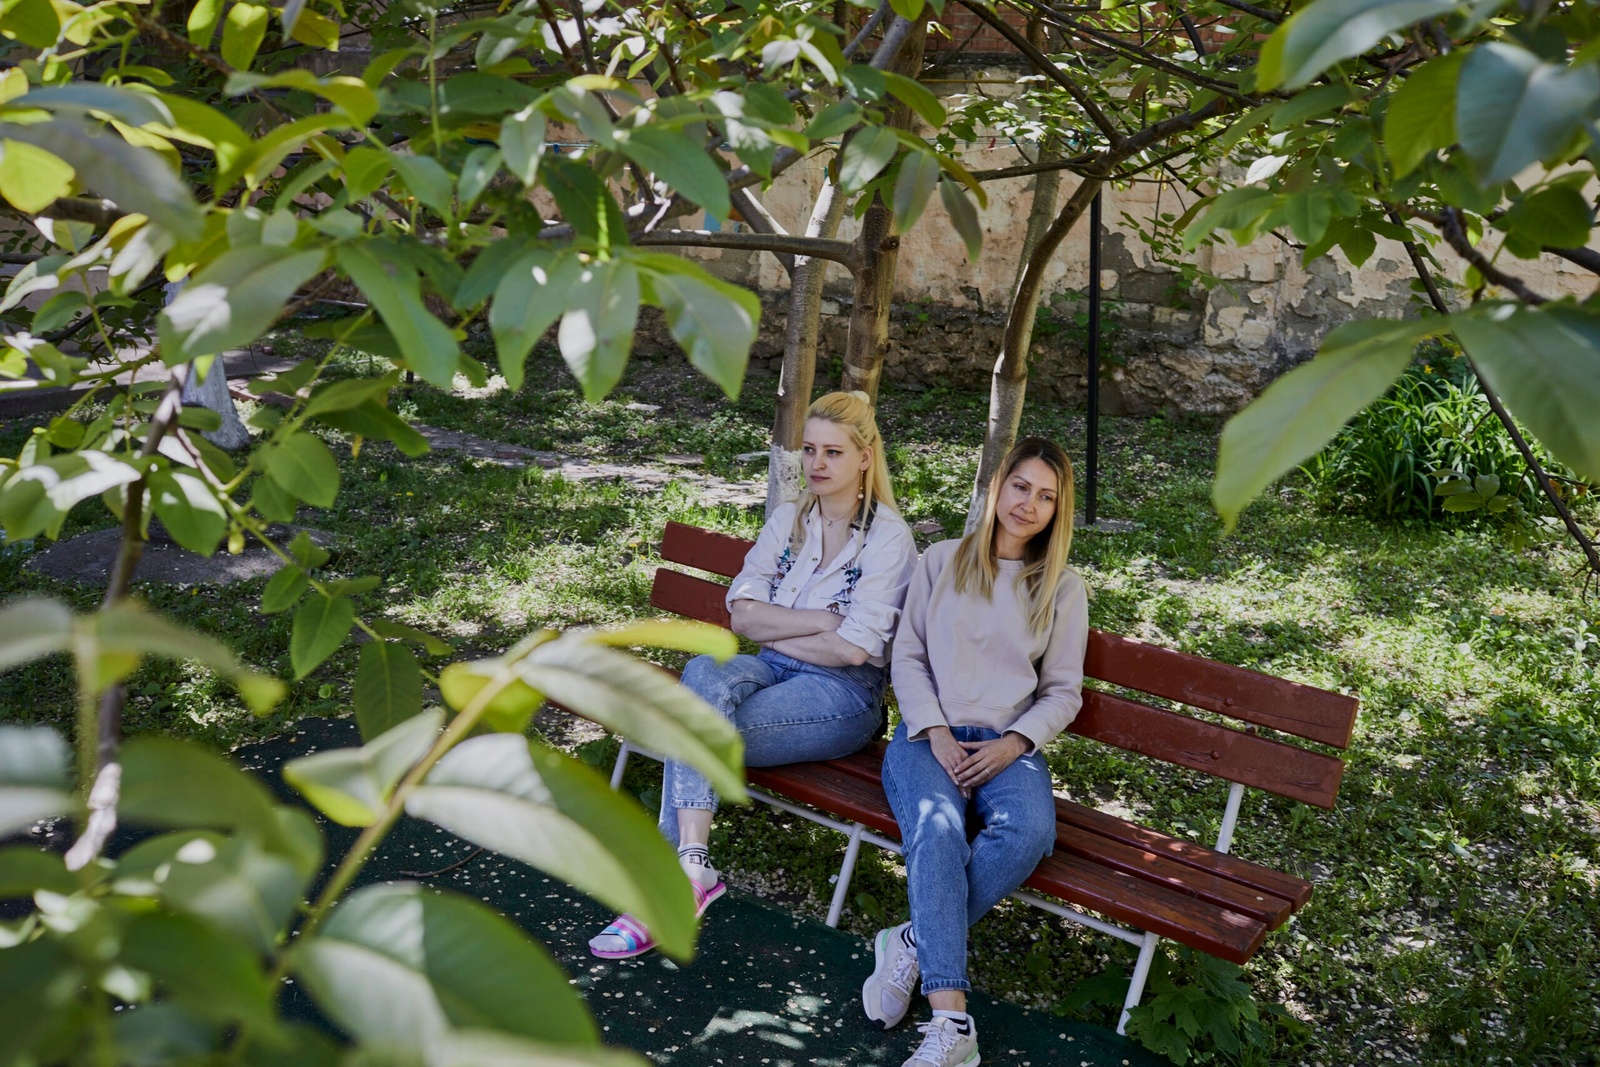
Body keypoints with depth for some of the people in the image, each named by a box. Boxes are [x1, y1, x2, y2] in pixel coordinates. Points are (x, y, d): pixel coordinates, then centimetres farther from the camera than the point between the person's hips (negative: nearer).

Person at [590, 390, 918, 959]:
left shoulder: (888, 536, -6)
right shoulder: (788, 520, 12)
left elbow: (852, 649, -15)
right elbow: (742, 613, 1)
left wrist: (774, 628, -4)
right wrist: (824, 619, -11)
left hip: (844, 694, -5)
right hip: (774, 671, 5)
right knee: (706, 672, -31)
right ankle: (691, 868, -37)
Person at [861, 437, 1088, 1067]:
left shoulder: (1064, 588, 13)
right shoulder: (941, 562, 13)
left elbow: (1063, 692, 10)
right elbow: (907, 657, 8)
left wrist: (1012, 743, -8)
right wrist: (934, 732, -8)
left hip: (1008, 743, 1)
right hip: (929, 733, -1)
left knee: (1029, 832, -34)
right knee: (937, 827, -34)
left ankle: (914, 944, -23)